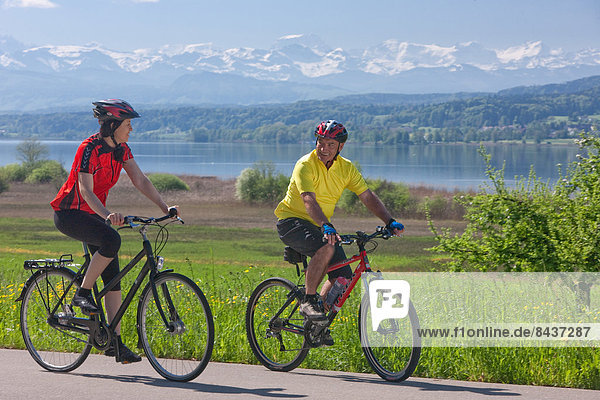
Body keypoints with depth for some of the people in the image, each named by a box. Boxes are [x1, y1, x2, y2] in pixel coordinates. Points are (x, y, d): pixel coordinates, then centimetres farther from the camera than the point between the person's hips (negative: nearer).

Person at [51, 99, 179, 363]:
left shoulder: (121, 149, 1)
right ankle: (82, 293, -16)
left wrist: (164, 207, -12)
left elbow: (140, 180, 0)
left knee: (113, 277, -2)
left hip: (95, 214, 8)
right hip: (70, 214, -8)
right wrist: (107, 215, -45)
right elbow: (86, 191, -29)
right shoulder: (89, 149, -22)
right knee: (112, 240, -35)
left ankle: (116, 343, -1)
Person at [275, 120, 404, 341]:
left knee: (343, 277, -6)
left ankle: (316, 323, 13)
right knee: (326, 247, -35)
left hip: (320, 226, 7)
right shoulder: (306, 165, -20)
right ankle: (308, 300, -20)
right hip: (291, 221, -7)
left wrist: (390, 221, -16)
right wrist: (326, 227, -49)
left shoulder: (346, 168, -1)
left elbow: (368, 197, -2)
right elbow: (309, 201, -33)